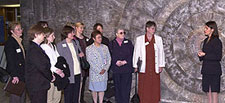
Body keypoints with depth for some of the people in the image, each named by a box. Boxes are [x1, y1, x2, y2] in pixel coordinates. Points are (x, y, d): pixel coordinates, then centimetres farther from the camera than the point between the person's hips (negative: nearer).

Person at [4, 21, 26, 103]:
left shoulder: (19, 41, 13)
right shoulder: (10, 42, -15)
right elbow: (10, 61, -20)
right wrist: (14, 75, -24)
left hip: (22, 74, 9)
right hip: (16, 76, -9)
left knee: (22, 95, 16)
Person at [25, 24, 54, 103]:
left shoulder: (36, 47, 13)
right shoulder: (33, 49, -19)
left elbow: (45, 63, 16)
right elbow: (42, 67, -22)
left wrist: (50, 75, 4)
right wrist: (51, 77, -8)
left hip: (40, 85, 10)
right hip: (37, 86, -10)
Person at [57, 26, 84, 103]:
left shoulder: (76, 42, 12)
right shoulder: (60, 45, -5)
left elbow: (80, 52, 25)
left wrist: (80, 54, 4)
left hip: (78, 72, 5)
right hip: (69, 74, -5)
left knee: (76, 93, 13)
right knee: (68, 94, 3)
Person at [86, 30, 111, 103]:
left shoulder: (105, 47, 6)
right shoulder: (89, 49, -6)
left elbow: (109, 59, 7)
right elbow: (90, 62, -9)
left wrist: (105, 69, -7)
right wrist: (98, 71, -12)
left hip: (104, 73, 3)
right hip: (94, 73, -3)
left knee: (102, 89, 10)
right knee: (94, 89, 8)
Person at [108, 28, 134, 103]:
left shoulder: (128, 43, 10)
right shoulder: (111, 44, 10)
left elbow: (132, 55, 2)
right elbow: (110, 56, 3)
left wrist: (125, 61, -11)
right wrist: (116, 62, -13)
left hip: (127, 69, -1)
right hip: (116, 69, 1)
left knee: (126, 88, -5)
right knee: (117, 88, 5)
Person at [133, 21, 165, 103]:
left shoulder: (158, 39, 6)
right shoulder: (139, 39, 3)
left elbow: (161, 52, 8)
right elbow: (136, 53, 4)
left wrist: (161, 65, 4)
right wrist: (136, 66, 1)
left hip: (154, 68, 1)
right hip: (144, 68, -1)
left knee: (155, 88, 3)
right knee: (144, 89, 1)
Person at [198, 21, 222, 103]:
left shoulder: (216, 41, -11)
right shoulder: (206, 41, 14)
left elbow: (218, 57, -16)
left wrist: (205, 54, -16)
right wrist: (200, 54, -1)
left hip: (214, 71, -8)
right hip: (206, 70, 8)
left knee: (214, 92, -3)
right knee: (208, 92, 11)